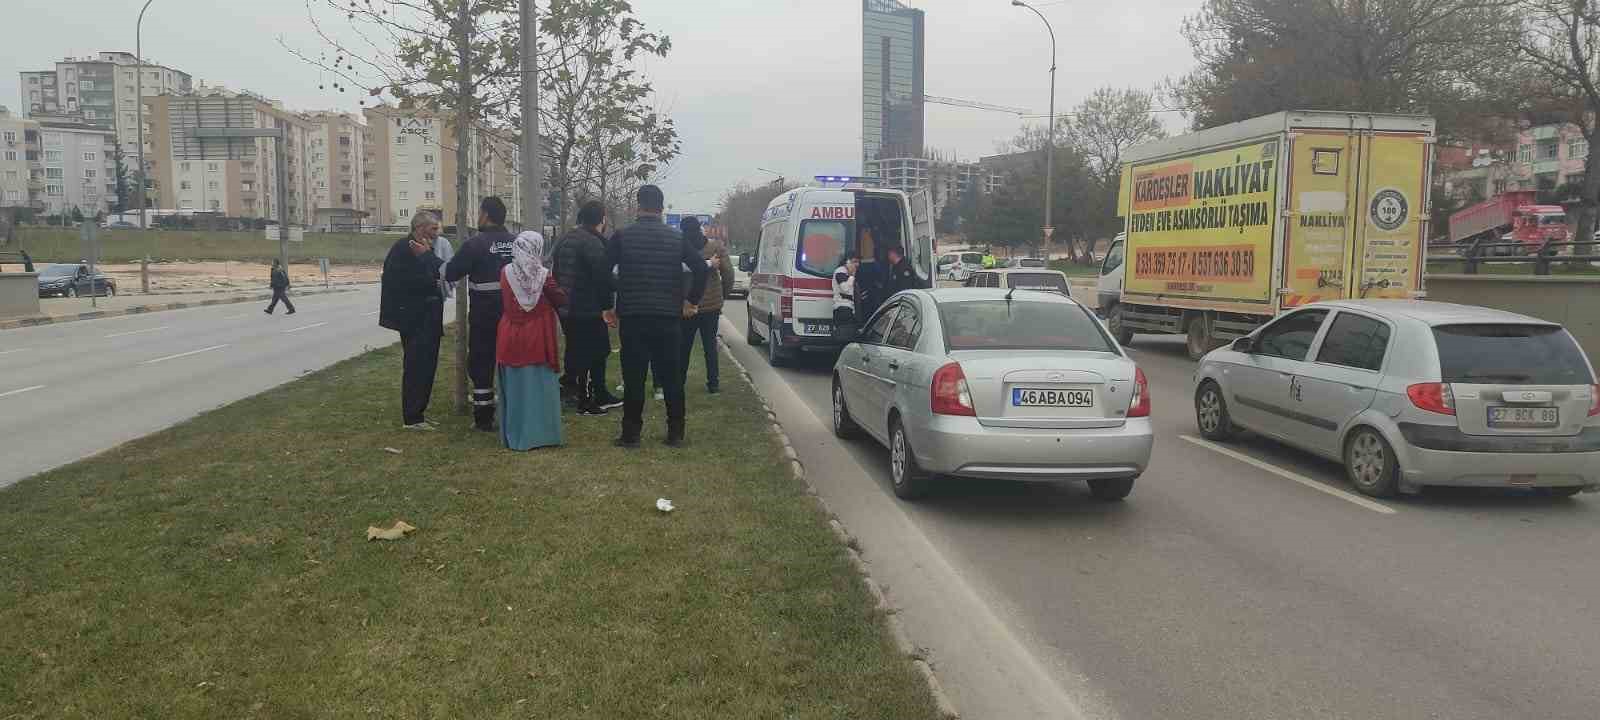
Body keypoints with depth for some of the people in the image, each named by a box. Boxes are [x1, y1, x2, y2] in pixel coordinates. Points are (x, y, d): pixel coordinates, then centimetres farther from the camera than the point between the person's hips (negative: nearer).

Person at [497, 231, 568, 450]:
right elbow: (561, 300, -7)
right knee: (539, 385, 5)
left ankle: (514, 435, 15)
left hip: (510, 338, 2)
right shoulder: (543, 275, -11)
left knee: (515, 386, 10)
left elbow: (501, 304, 5)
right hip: (537, 338, -2)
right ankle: (540, 433, 6)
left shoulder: (505, 273, -3)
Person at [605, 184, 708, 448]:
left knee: (634, 377, 3)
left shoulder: (623, 237, -1)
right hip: (668, 317, 2)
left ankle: (631, 434, 5)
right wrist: (691, 301, 11)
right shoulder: (676, 238, 5)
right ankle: (675, 433, 12)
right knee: (671, 377, 8)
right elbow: (701, 268, 1)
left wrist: (608, 307, 6)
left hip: (632, 317, -2)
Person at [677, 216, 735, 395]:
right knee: (710, 345, 9)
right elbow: (728, 273, -7)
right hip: (712, 305, 1)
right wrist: (724, 294, 7)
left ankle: (680, 379, 21)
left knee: (684, 346, 15)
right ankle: (713, 383, 7)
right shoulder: (717, 246, -7)